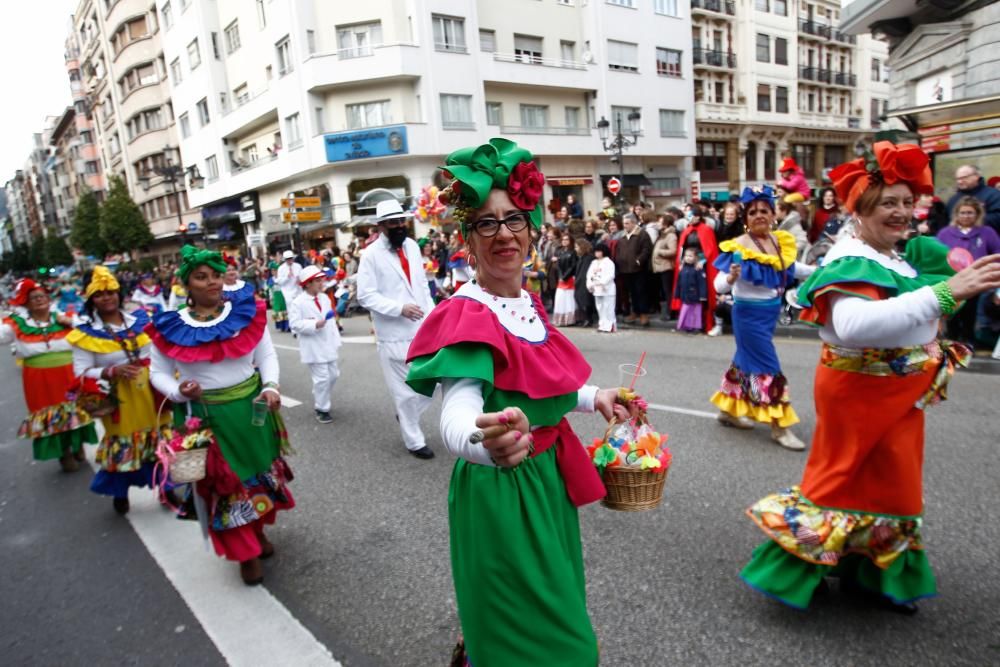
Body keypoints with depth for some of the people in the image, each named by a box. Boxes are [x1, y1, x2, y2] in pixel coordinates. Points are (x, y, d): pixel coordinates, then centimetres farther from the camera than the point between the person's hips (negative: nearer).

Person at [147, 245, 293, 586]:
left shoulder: (247, 312, -6)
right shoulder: (171, 327, -7)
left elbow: (267, 355, -1)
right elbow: (159, 373, 2)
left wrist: (271, 386, -17)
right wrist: (178, 391, -17)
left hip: (251, 409, 2)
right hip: (205, 416, -1)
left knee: (259, 471, 18)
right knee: (223, 482, 9)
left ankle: (259, 530, 44)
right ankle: (245, 552, 27)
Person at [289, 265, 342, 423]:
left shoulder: (325, 298, 8)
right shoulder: (298, 302, -13)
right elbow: (294, 324, -18)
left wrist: (336, 342, 11)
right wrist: (315, 325, -26)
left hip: (328, 345, 7)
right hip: (314, 348, -7)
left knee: (333, 375, 14)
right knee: (321, 378, -4)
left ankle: (319, 399, 36)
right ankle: (322, 409, 12)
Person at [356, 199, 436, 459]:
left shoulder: (412, 246, 10)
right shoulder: (371, 254, -8)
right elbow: (365, 296, -12)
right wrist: (400, 308, -22)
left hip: (424, 330, 6)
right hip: (395, 336, -5)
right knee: (406, 391, 5)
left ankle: (405, 414, 37)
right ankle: (414, 441, 23)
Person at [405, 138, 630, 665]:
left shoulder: (529, 303, 1)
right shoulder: (466, 317, -24)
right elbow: (457, 416, -39)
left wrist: (594, 398, 14)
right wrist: (489, 443, -59)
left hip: (549, 477, 9)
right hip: (499, 490, -8)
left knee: (555, 601, 29)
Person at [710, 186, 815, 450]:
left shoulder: (780, 241, 2)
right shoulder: (740, 246, -18)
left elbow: (790, 268, 20)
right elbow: (718, 285, -24)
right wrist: (730, 279, -45)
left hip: (771, 312, 7)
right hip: (749, 313, -7)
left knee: (746, 359, 17)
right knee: (768, 366, -4)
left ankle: (729, 410, 34)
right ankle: (779, 428, 7)